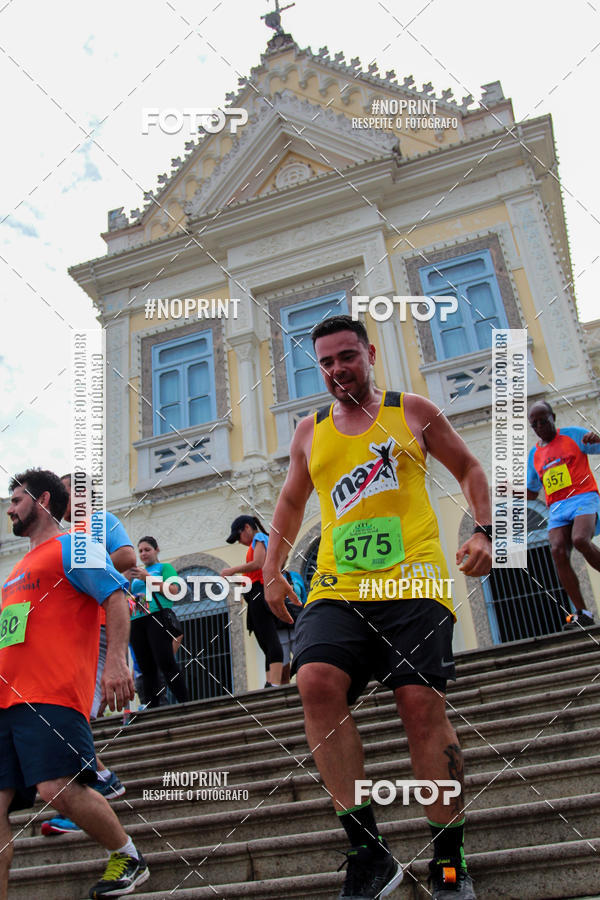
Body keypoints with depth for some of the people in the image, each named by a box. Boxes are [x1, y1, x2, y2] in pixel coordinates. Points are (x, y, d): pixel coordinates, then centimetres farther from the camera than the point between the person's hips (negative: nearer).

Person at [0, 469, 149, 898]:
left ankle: (128, 857, 4)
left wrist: (116, 660, -20)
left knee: (58, 789, -17)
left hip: (52, 693, -8)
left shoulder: (72, 546, 4)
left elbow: (116, 597, -9)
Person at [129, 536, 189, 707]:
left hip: (157, 617, -5)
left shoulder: (164, 567, 12)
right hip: (136, 621, 5)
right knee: (147, 668, 0)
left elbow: (173, 591, -5)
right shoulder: (137, 572, 27)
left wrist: (148, 577, -10)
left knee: (166, 663, -17)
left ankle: (185, 703, -18)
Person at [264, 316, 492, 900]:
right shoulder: (310, 433, 17)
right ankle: (368, 853, -12)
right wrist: (272, 571, 21)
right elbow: (291, 502, 29)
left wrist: (483, 530, 3)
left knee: (422, 704, -10)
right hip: (337, 587, 2)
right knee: (316, 681, -23)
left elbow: (468, 468, 18)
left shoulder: (412, 412, 11)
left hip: (412, 581, -2)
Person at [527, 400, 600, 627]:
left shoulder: (572, 435, 9)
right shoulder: (534, 455, 21)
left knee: (580, 540, -31)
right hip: (557, 507, 4)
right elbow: (531, 493, 26)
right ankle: (582, 614, -13)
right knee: (558, 552, -18)